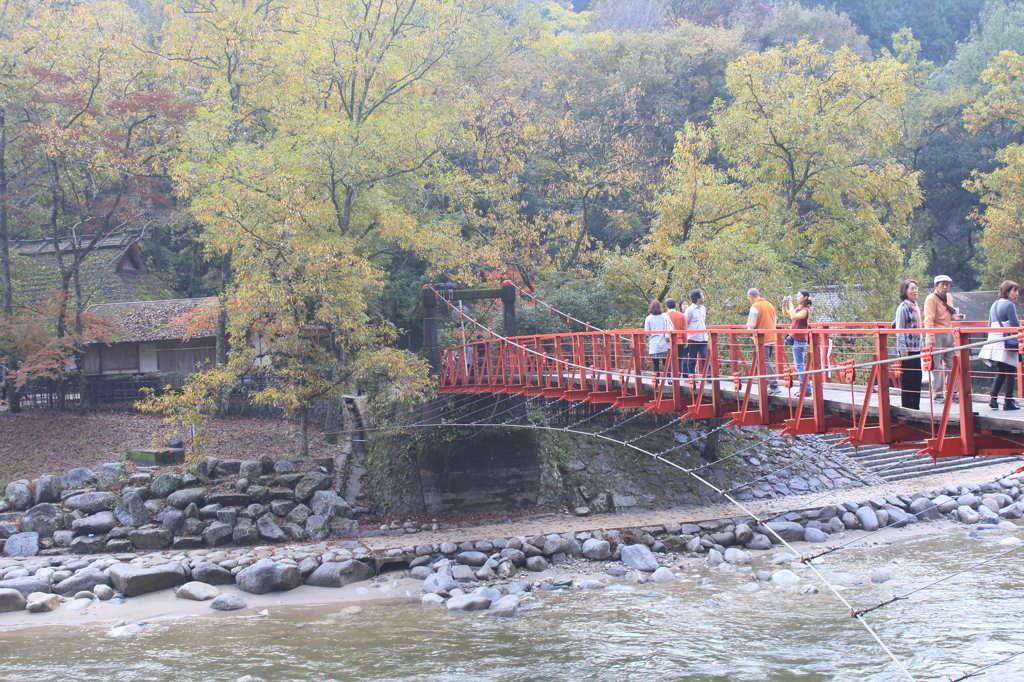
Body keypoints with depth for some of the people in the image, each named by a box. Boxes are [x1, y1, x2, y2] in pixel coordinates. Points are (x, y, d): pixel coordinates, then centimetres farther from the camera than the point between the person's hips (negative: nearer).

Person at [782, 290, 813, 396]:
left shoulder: (805, 310, -14)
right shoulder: (799, 308, 14)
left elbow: (793, 316, -30)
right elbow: (786, 314, 22)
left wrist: (791, 304, -22)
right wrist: (784, 304, 5)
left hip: (800, 340, -10)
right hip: (796, 339, 10)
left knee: (800, 365, -9)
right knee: (800, 365, 14)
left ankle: (806, 390, -9)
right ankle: (804, 388, 19)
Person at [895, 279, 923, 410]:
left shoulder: (915, 307, 14)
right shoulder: (903, 307, -10)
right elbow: (899, 330, -13)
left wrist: (920, 346, 16)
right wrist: (903, 349, -16)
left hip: (916, 348, 8)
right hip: (907, 348, -8)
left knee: (917, 377, 8)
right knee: (907, 379, -4)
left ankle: (915, 406, 14)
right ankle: (907, 407, 0)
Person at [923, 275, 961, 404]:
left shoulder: (949, 297, 14)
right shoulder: (931, 299, -10)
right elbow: (929, 319, -17)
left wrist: (954, 316, 5)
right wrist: (930, 337, -25)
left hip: (949, 334, 8)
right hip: (937, 335, -8)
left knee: (951, 364, 9)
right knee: (937, 366, -5)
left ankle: (951, 393, 16)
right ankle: (938, 394, -1)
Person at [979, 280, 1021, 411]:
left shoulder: (994, 305, 16)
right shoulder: (1009, 305, -11)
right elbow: (1015, 326, -15)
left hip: (993, 341, 8)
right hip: (1006, 344, -8)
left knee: (1000, 372, 15)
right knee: (1010, 373, -1)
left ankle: (992, 398, 4)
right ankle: (1008, 402, -1)